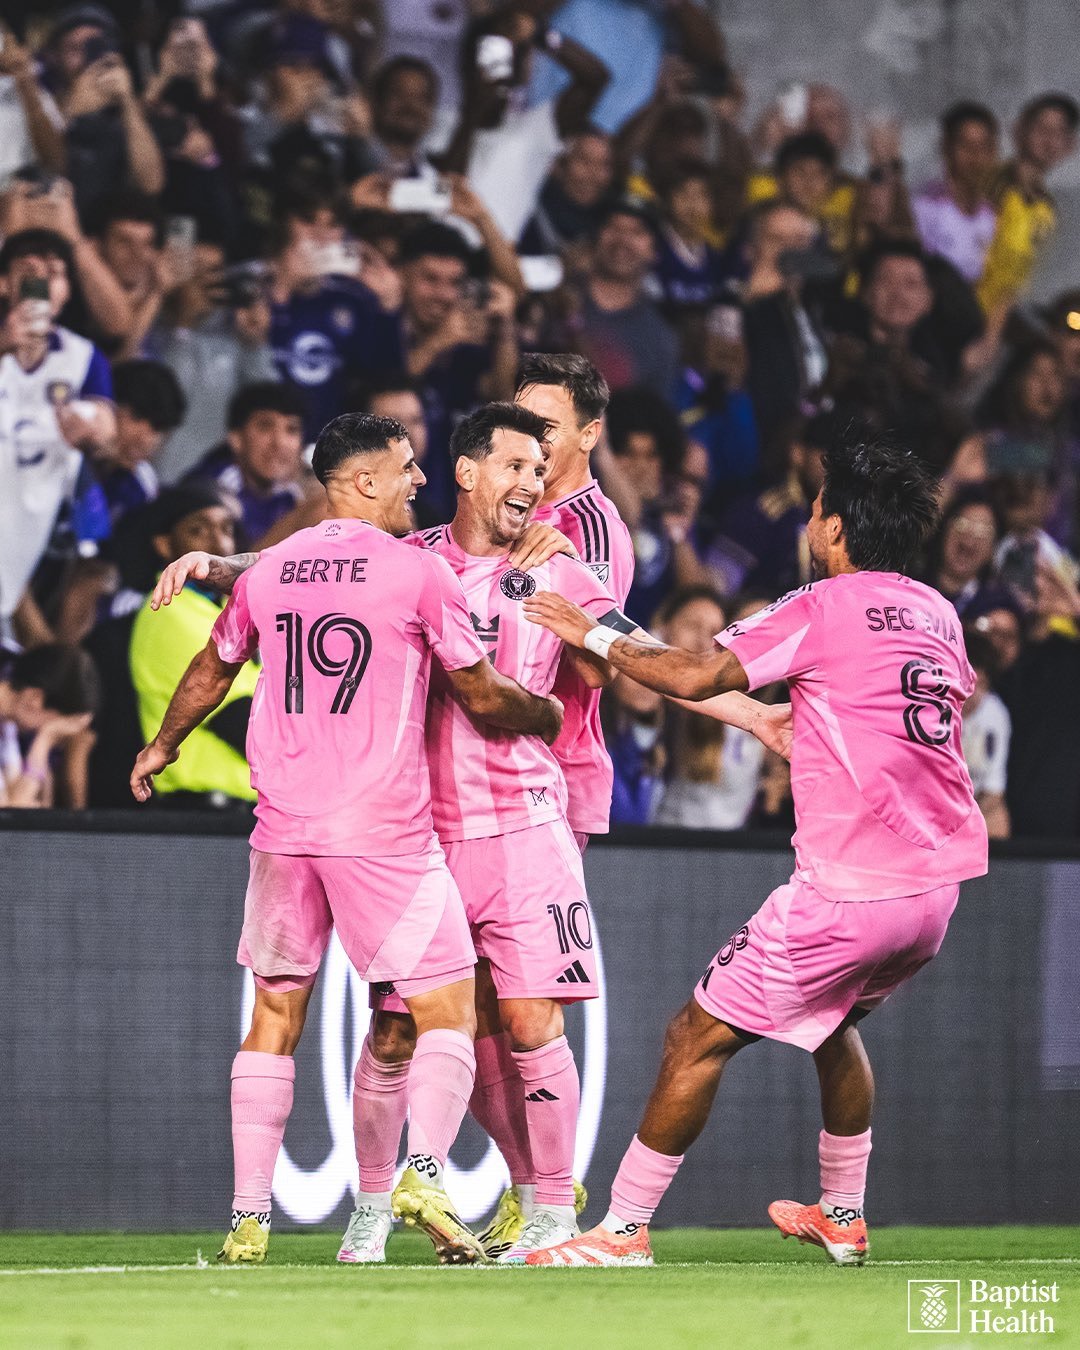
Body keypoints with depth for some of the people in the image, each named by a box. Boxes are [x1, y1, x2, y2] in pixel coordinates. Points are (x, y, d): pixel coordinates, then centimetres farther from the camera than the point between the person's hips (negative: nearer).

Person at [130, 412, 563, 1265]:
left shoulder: (266, 572, 10)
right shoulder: (417, 571, -5)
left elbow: (209, 676, 26)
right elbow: (483, 695, 1)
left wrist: (163, 746, 44)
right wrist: (546, 716, 22)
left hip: (284, 830, 5)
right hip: (386, 833, -5)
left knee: (274, 1019, 11)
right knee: (447, 1007, 2)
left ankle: (249, 1217, 6)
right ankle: (425, 1172, -18)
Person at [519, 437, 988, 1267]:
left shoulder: (823, 609, -9)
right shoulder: (937, 613, 12)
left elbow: (696, 676, -18)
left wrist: (596, 637, -3)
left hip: (849, 888, -8)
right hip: (937, 884, 8)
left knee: (698, 1039, 0)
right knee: (837, 1019, 33)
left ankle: (625, 1231, 0)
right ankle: (844, 1215, 37)